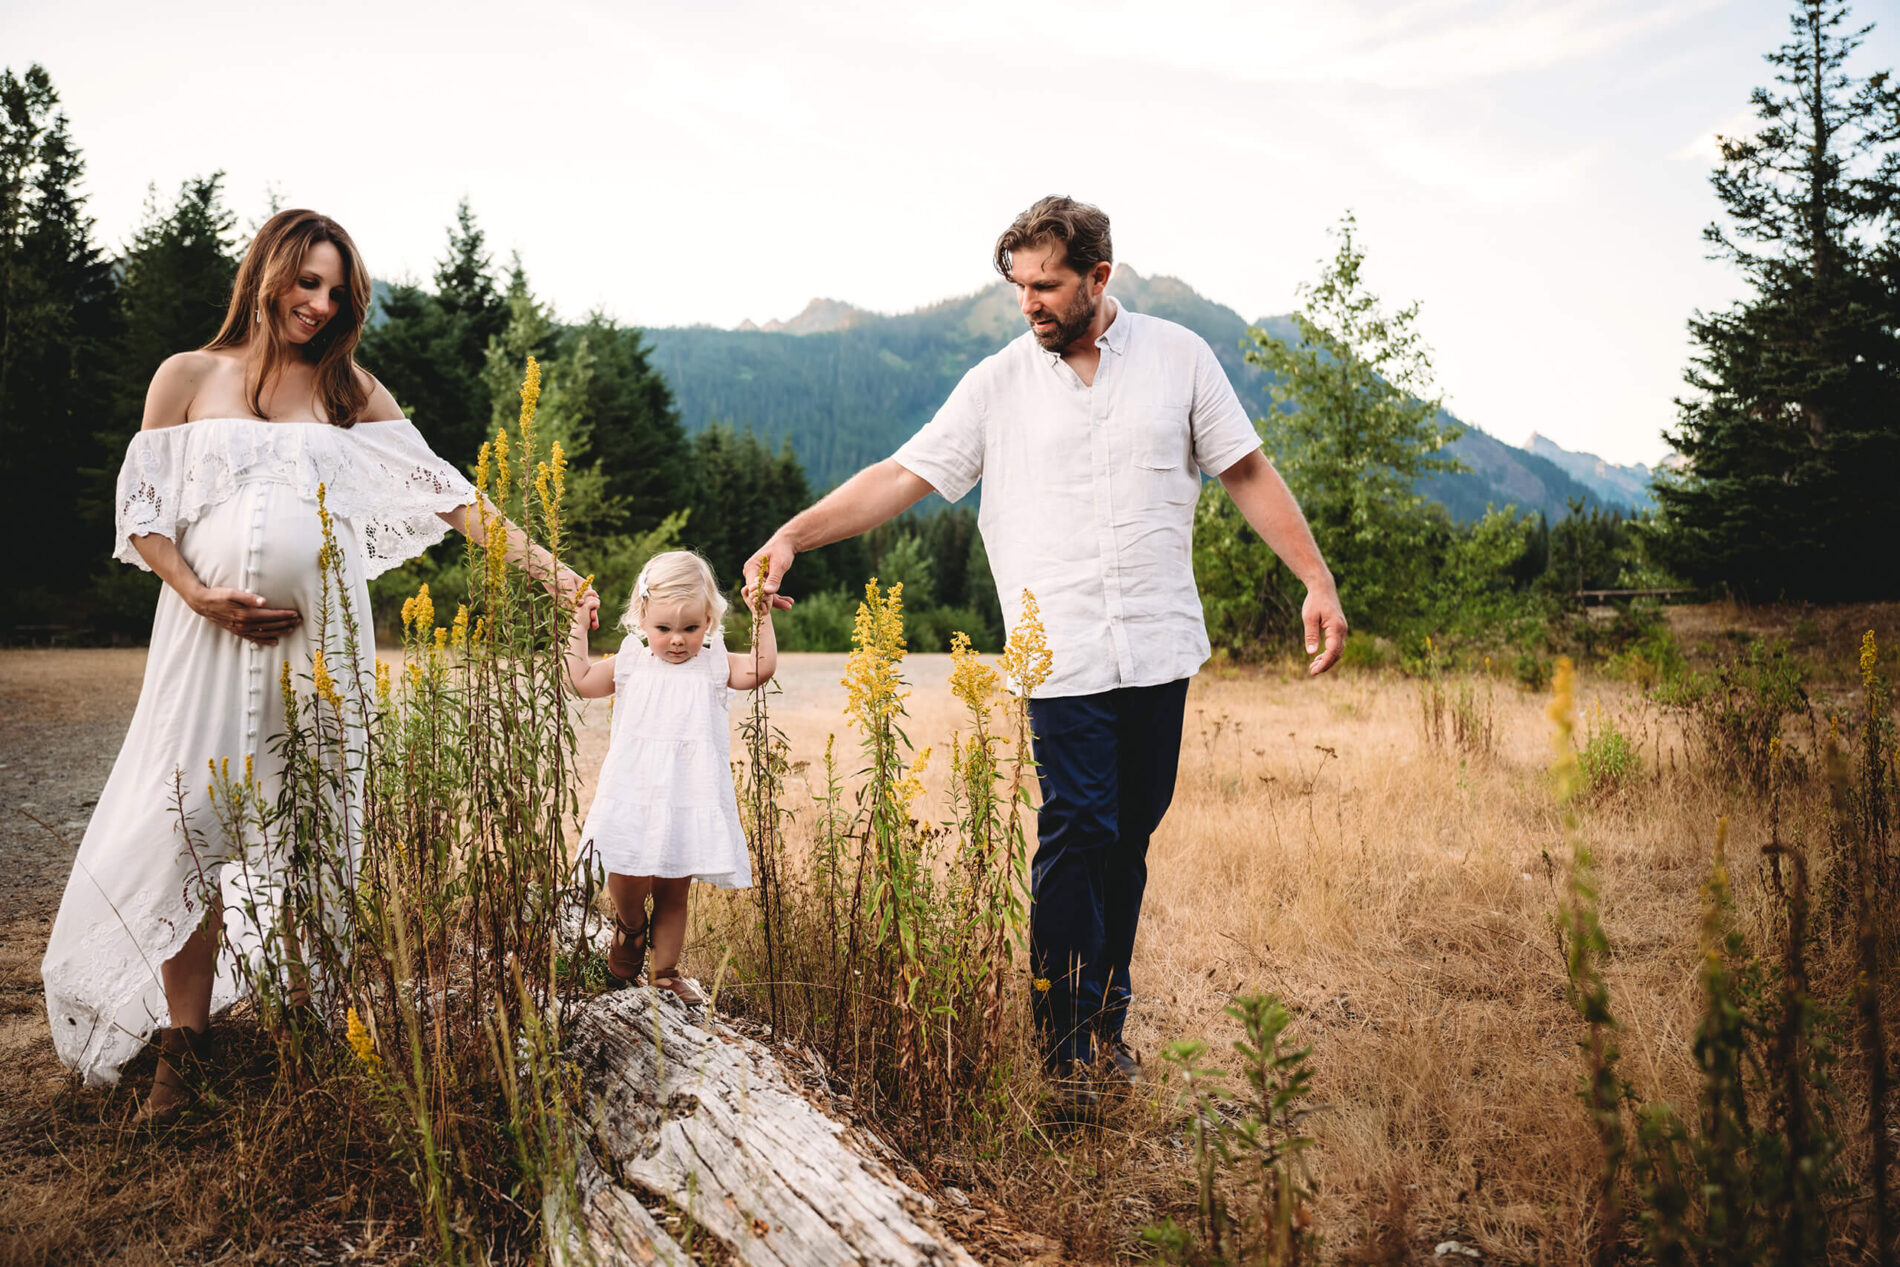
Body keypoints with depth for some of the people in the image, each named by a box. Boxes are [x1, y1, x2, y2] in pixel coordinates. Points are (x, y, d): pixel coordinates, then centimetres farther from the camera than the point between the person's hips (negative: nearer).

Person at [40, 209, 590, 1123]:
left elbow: (437, 488, 5)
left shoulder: (350, 391, 12)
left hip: (319, 635, 1)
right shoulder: (189, 377, 9)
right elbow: (142, 509, 6)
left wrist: (531, 558, -5)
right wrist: (201, 595, -9)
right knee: (185, 827, -4)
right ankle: (181, 1051, 8)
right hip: (208, 632, 0)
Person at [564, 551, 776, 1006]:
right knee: (627, 882, -5)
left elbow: (761, 668, -12)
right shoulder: (630, 666, 6)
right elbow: (579, 681, 10)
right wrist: (579, 625, 8)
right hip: (634, 797, 1)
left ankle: (667, 971, 25)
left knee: (673, 893, 9)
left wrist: (762, 616, -15)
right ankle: (631, 927, 29)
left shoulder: (715, 666, 2)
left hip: (689, 800, 0)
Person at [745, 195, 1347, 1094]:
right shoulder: (998, 385, 3)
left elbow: (1248, 473, 9)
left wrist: (1317, 580, 3)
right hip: (1064, 655, -2)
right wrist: (793, 535, -11)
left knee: (1130, 837, 9)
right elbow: (901, 475, 0)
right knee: (1077, 835, -7)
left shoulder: (1178, 356, 7)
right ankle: (1067, 1046, 4)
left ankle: (1107, 1020, 24)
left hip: (1161, 649, 2)